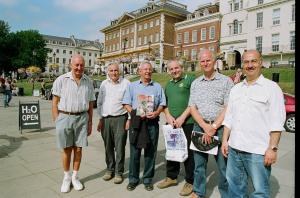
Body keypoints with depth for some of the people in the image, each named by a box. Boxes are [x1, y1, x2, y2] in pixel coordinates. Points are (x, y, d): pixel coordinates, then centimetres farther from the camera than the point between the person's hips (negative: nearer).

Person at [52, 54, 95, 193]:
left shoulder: (88, 81, 6)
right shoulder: (61, 80, -2)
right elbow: (55, 102, -1)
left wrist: (90, 122, 8)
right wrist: (57, 122, -6)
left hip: (82, 118, 2)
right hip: (64, 118, -2)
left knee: (78, 149, 9)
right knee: (67, 150, 8)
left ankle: (75, 177, 27)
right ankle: (66, 178, 28)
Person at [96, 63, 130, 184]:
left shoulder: (126, 83, -1)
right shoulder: (104, 84, 11)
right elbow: (99, 103, 15)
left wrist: (129, 119, -7)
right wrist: (100, 119, 11)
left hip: (120, 118, -4)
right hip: (106, 119, 4)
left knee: (119, 147, -1)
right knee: (108, 147, 11)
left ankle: (119, 172, 12)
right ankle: (109, 169, 27)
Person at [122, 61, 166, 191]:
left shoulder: (158, 87, 12)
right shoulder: (132, 86, 11)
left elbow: (162, 104, 9)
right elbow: (126, 104, 5)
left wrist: (156, 113, -10)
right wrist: (134, 113, -13)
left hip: (152, 122, 1)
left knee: (150, 152, 6)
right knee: (134, 152, 4)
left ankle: (148, 179, 20)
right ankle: (133, 179, 19)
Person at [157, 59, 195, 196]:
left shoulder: (190, 80, -2)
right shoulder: (168, 85, 18)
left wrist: (182, 117, -14)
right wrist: (168, 116, 2)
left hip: (187, 123, -6)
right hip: (171, 123, 6)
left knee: (188, 152, 2)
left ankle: (190, 182, 19)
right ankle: (171, 177, 31)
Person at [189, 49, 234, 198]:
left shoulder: (226, 81, 0)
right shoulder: (195, 83, 10)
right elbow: (192, 108, 4)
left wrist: (213, 127, -13)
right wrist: (205, 126, -9)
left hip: (220, 127, -3)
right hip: (199, 126, 3)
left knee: (224, 164, 2)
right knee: (199, 162, 12)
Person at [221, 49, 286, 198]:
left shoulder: (271, 87, -3)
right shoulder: (236, 89, 13)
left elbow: (276, 122, -9)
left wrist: (273, 148, -14)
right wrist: (225, 140, 10)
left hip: (258, 151, -5)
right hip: (234, 148, 5)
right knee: (234, 185, 17)